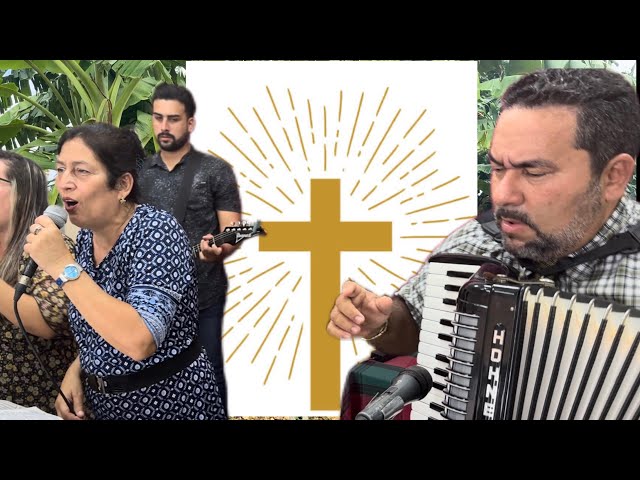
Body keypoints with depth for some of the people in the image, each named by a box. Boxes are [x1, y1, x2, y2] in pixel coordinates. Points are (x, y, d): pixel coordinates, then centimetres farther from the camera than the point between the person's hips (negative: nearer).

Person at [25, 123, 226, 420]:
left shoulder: (156, 231, -22)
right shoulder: (88, 234, -1)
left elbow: (139, 341, -34)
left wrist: (63, 266, -30)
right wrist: (76, 369, -4)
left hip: (168, 402, -6)